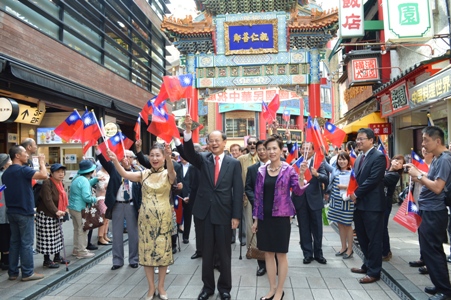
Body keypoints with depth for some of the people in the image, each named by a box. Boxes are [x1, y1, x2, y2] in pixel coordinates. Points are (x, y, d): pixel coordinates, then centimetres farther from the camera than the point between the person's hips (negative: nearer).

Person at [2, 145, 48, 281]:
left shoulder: (6, 172, 12)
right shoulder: (23, 169, -15)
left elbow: (7, 191, 19)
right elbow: (44, 175, -27)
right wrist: (42, 162, -10)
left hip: (11, 211, 8)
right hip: (24, 212, -8)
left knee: (14, 242, 13)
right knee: (26, 243, -2)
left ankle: (13, 272, 18)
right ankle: (27, 273, 4)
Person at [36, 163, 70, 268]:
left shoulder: (60, 183, 8)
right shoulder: (47, 183, -20)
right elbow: (47, 200, -28)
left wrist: (63, 209, 6)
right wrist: (56, 211, -33)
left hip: (56, 215, 9)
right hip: (46, 215, -9)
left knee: (58, 236, 16)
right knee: (47, 238, -1)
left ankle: (57, 257, 29)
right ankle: (47, 260, 11)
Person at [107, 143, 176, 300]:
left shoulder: (168, 174, -3)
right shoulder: (143, 174, 3)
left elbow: (172, 172, -28)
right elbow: (125, 174, -12)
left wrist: (169, 158, -49)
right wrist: (115, 161, -30)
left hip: (163, 217, -2)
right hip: (145, 217, 2)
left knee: (163, 251, 6)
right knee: (147, 251, 7)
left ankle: (161, 286, 23)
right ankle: (151, 287, 23)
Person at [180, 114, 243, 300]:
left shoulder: (234, 163, 0)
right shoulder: (203, 160, 5)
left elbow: (238, 191, -2)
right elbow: (189, 153, -15)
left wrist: (236, 216, -7)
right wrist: (188, 130, -30)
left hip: (224, 213, -1)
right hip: (205, 213, 2)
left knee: (224, 253, 10)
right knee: (207, 252, 13)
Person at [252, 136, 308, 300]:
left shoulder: (288, 169, -5)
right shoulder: (262, 170, 4)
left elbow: (298, 191, -10)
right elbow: (257, 195, 7)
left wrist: (301, 176, -29)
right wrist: (255, 218, 6)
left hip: (281, 217, -4)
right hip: (264, 217, 4)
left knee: (281, 255, 6)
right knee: (268, 254, 12)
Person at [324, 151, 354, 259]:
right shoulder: (335, 170, 9)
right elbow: (324, 163, 14)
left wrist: (346, 187, -19)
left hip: (347, 202, -5)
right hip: (336, 201, 5)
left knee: (347, 225, 3)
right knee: (340, 224, 13)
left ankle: (350, 249, 16)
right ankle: (343, 247, 26)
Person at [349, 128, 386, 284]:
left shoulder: (378, 157, -12)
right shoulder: (359, 159, 16)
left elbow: (373, 180, -19)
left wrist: (356, 194, -14)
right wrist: (353, 194, 0)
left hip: (372, 204, -9)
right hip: (360, 203, 9)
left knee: (374, 239, 2)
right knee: (362, 237, 18)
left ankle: (374, 272, 12)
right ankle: (367, 265, 33)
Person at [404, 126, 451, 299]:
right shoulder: (437, 159, 12)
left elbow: (437, 187, -24)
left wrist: (418, 175, -16)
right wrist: (417, 176, 5)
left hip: (434, 213, -10)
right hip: (428, 211, 10)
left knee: (430, 250, -2)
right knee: (432, 250, 17)